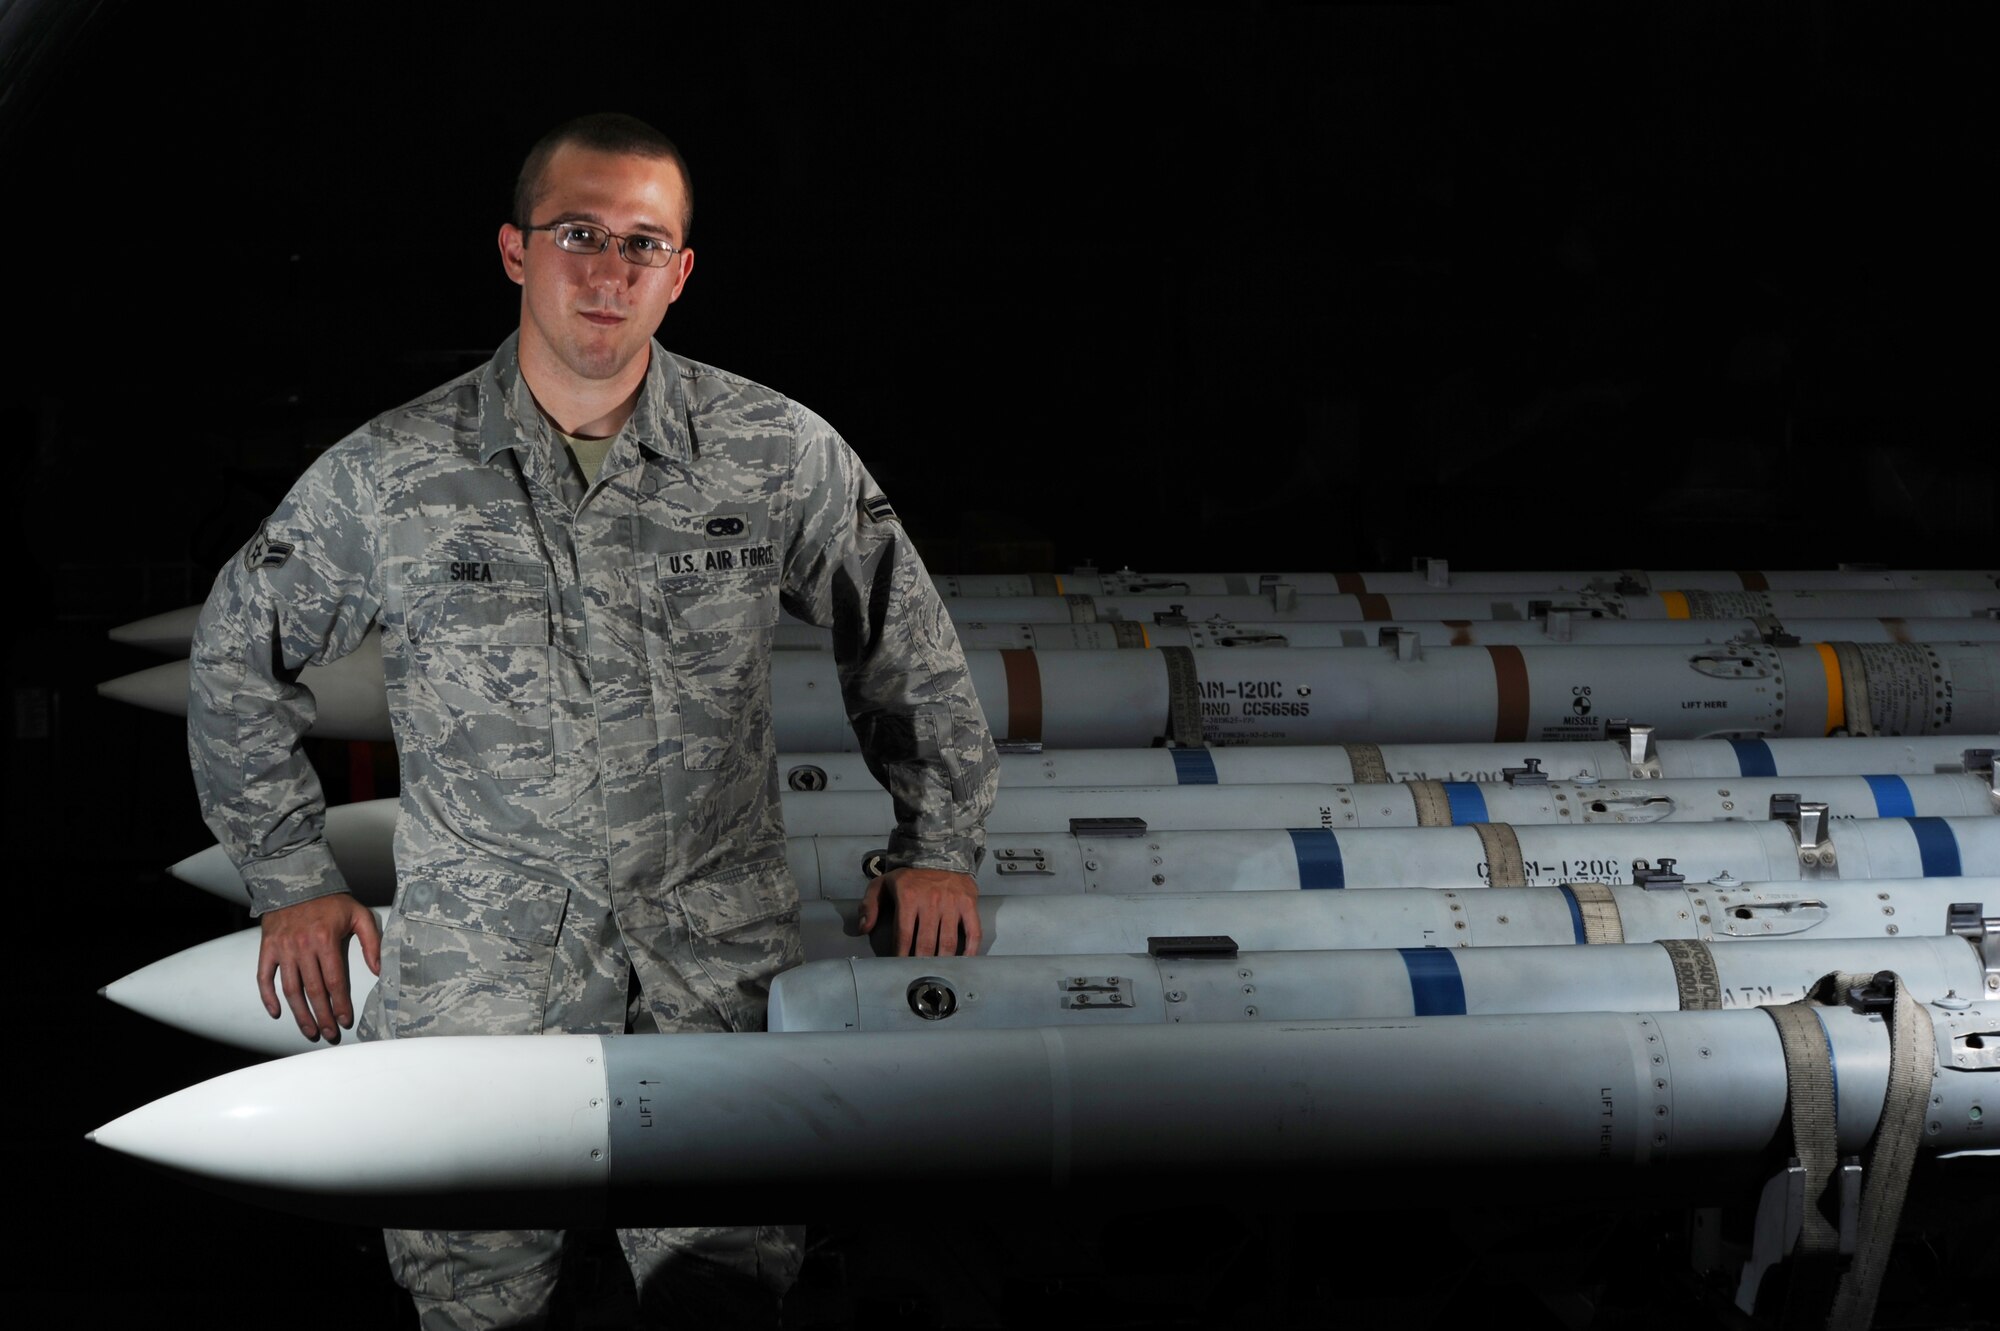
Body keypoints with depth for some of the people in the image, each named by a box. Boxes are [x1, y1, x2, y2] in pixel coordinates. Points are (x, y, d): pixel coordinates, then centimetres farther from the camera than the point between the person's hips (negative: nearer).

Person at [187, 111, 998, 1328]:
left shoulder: (781, 455, 0)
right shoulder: (390, 477, -2)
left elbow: (905, 643, 15)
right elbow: (241, 655, 12)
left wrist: (937, 843, 14)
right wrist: (292, 878, 11)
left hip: (718, 950, 0)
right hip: (482, 944, 0)